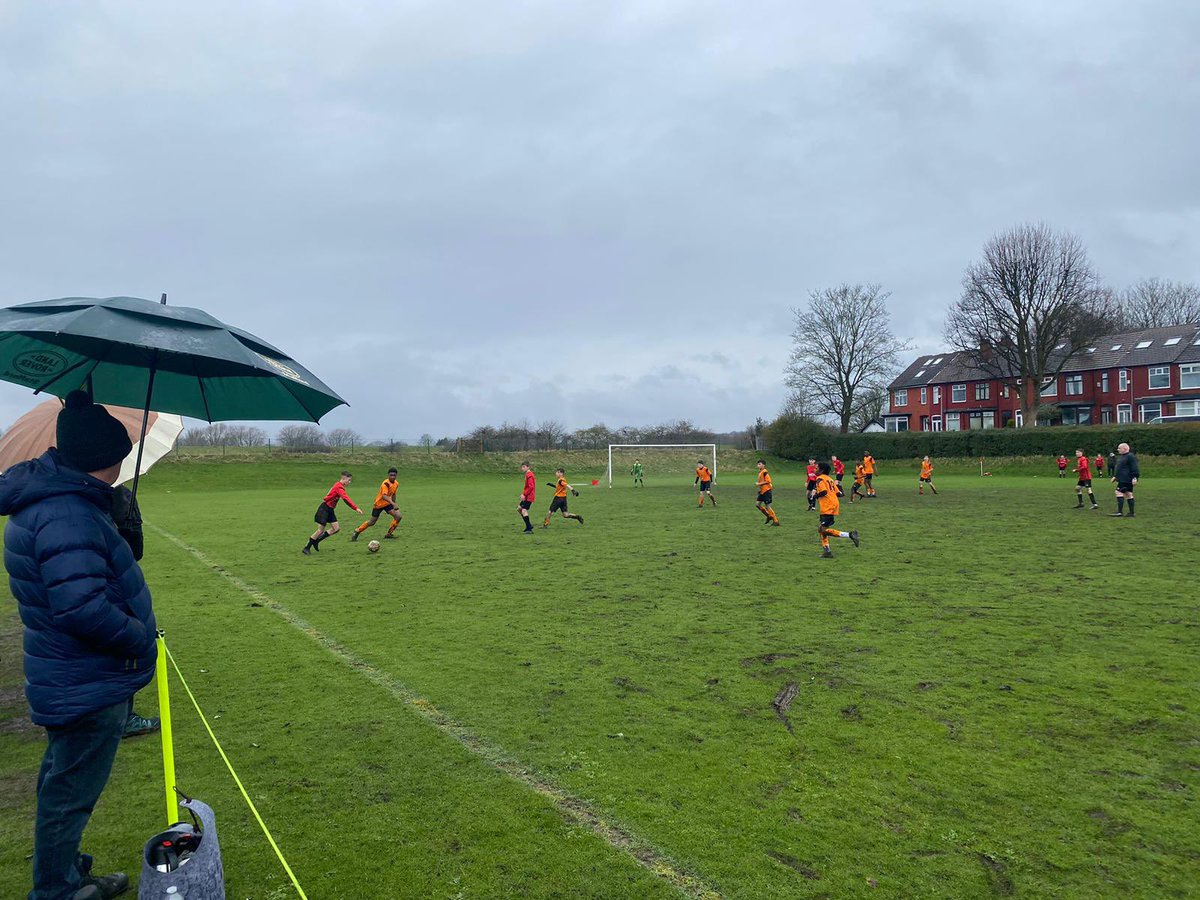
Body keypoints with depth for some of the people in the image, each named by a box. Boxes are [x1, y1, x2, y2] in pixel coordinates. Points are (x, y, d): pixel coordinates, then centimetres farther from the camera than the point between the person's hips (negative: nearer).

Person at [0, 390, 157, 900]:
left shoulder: (46, 498, 5)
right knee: (70, 795, 7)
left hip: (69, 681, 11)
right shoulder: (67, 518, -29)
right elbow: (82, 607, -33)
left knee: (63, 784, 25)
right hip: (89, 688, -11)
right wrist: (139, 638, -20)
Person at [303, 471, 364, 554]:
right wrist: (356, 508, -40)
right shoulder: (339, 487, -22)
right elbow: (346, 498, -35)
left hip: (330, 509, 9)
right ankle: (306, 548, 9)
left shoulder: (338, 485, 8)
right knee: (321, 530, -5)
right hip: (324, 509, -9)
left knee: (336, 528, 1)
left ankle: (316, 541, 14)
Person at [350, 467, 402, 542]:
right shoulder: (386, 483, -27)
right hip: (379, 504, -6)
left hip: (387, 504, 6)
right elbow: (384, 496, -42)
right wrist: (393, 503, -54)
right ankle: (356, 532, 22)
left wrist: (394, 505, 19)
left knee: (398, 516, -12)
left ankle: (389, 535, 0)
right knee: (371, 522, 0)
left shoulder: (396, 484, -2)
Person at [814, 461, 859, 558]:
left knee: (824, 530, -12)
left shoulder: (820, 478, -5)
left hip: (828, 508, -9)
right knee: (821, 529, 13)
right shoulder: (830, 479, 20)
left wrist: (816, 495, -2)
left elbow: (823, 491, -19)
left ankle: (849, 535, -17)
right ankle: (827, 551, 10)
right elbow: (838, 493, 13)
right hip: (834, 505, 9)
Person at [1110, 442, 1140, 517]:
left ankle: (1119, 512, -13)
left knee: (1119, 493, -13)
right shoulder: (1122, 456, 18)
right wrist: (1115, 476, 27)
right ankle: (1131, 513, 13)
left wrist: (1134, 477, -22)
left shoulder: (1130, 457, -14)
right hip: (1122, 479, 11)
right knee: (1128, 495, 11)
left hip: (1126, 480, -11)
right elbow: (1118, 468, 27)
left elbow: (1134, 468, -19)